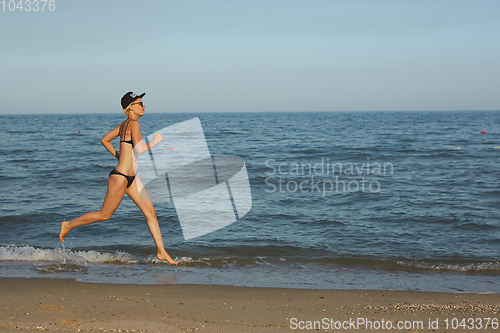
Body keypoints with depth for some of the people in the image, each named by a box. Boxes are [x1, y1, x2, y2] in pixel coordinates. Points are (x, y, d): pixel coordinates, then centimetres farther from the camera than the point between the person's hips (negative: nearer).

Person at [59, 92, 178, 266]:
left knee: (150, 212, 6)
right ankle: (68, 225, 23)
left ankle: (161, 251, 10)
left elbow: (105, 140, 19)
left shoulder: (123, 125, 10)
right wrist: (155, 141, -11)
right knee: (104, 214, 6)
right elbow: (140, 149, -27)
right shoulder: (133, 123, -17)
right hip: (120, 177, -10)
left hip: (131, 177, 10)